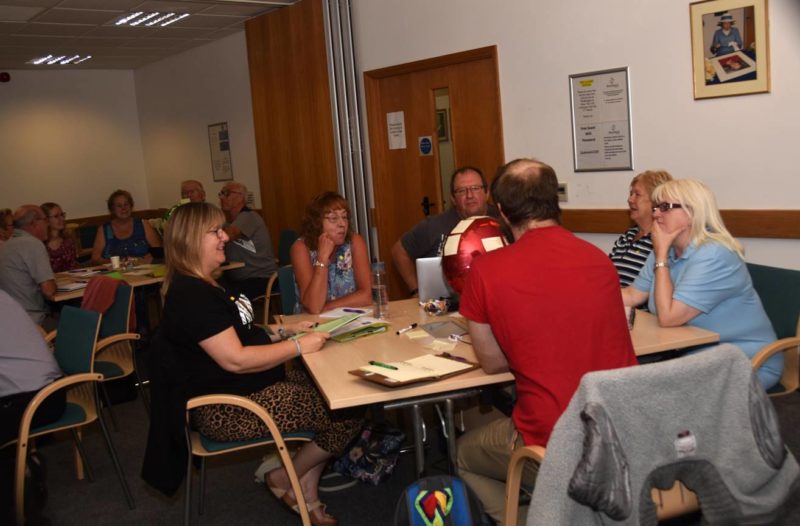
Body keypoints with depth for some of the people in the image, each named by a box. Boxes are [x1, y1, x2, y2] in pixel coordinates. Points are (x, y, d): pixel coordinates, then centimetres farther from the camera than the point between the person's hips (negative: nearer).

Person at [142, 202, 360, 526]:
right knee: (348, 414, -14)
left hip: (251, 389, 11)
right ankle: (285, 479, 10)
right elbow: (235, 360, -25)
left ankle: (307, 494, 11)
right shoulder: (191, 295, -21)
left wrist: (284, 331, 8)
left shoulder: (205, 285, 13)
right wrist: (297, 346, -17)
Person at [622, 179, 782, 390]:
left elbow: (667, 317, -26)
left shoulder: (713, 256, -23)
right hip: (695, 355, 8)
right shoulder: (667, 251, 5)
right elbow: (632, 296, 4)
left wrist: (661, 255, -20)